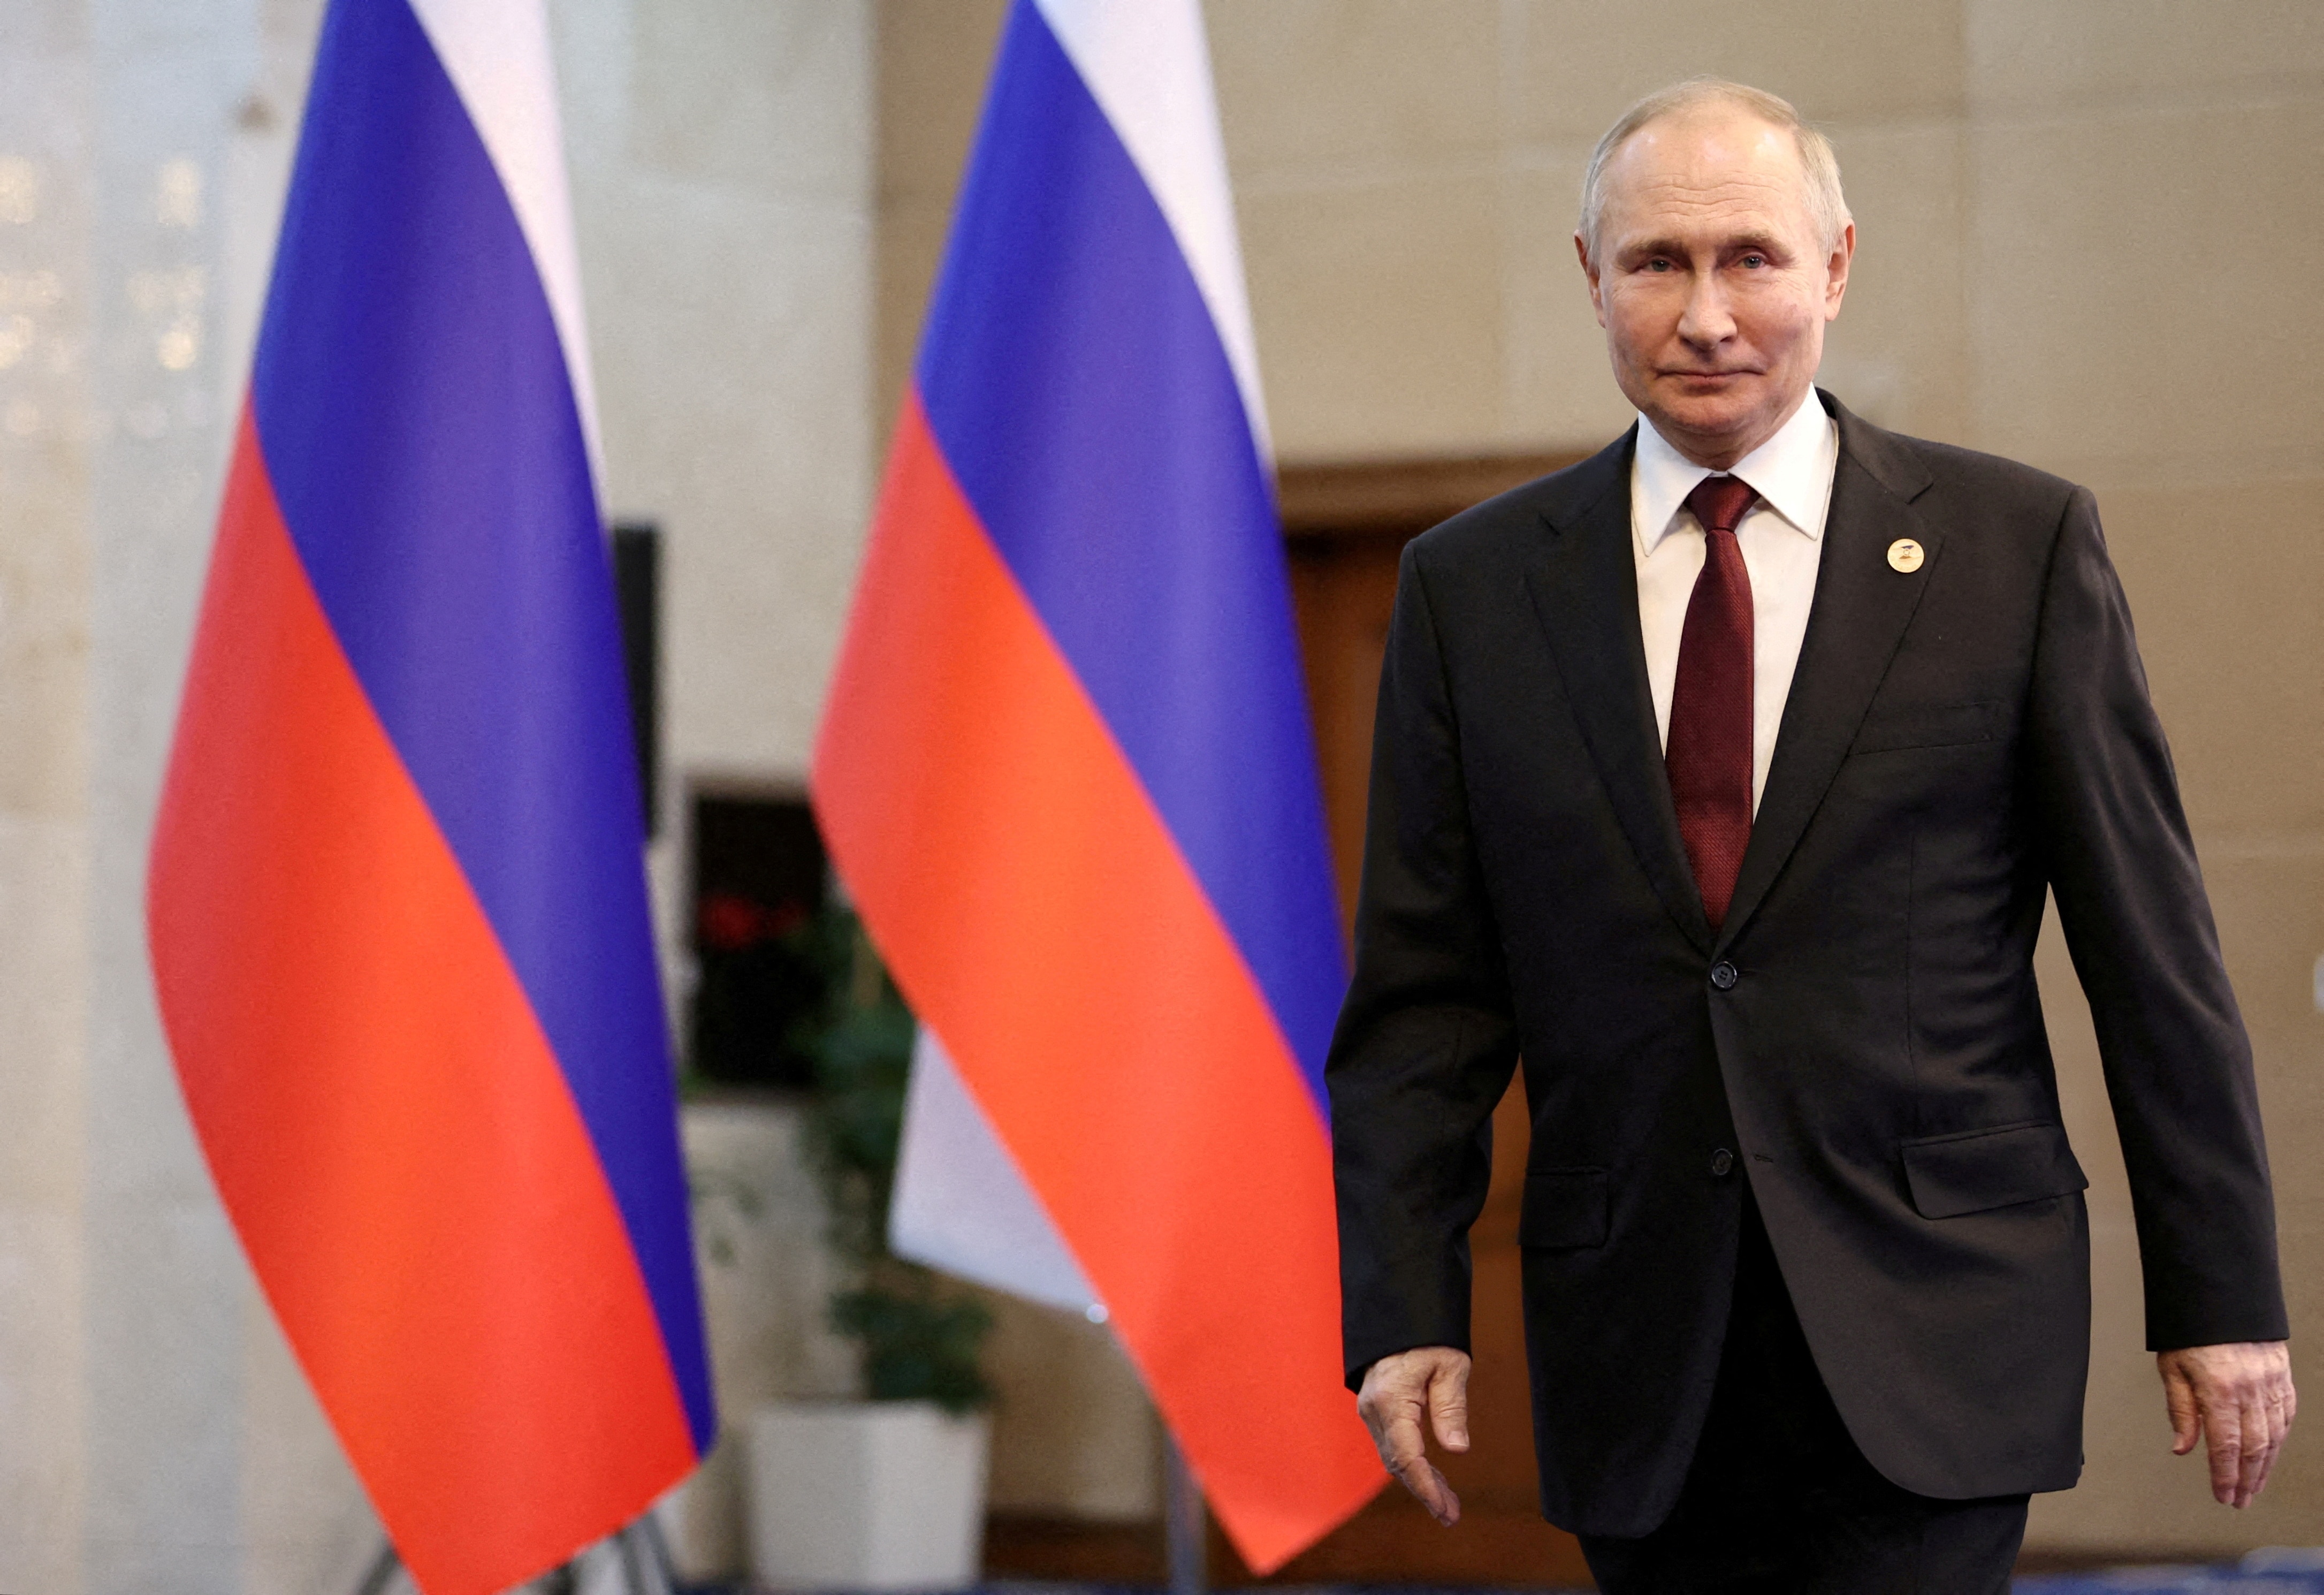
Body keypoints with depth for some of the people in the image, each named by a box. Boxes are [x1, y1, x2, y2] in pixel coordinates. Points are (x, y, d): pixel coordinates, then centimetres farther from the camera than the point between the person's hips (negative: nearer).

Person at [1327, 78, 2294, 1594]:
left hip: (1929, 1337, -2)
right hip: (1639, 1357, 2)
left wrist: (2223, 1297, 1)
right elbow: (1421, 994, 6)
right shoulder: (1474, 586, 7)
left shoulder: (2018, 543, 2)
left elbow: (2151, 945, 2)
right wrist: (1407, 1311, -3)